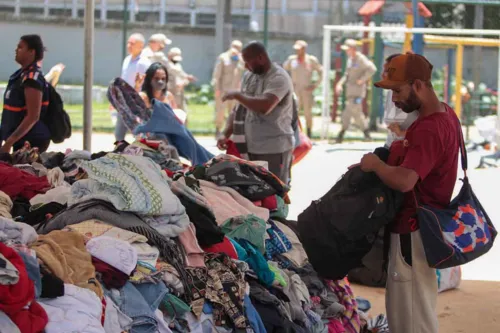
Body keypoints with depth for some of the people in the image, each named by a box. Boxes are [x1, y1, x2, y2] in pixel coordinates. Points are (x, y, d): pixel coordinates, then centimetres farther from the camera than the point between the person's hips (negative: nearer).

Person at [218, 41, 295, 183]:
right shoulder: (249, 77, 12)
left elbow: (264, 107, -29)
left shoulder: (279, 78, -13)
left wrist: (237, 95, -16)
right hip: (251, 148, 8)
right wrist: (226, 135, 4)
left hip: (274, 150, -8)